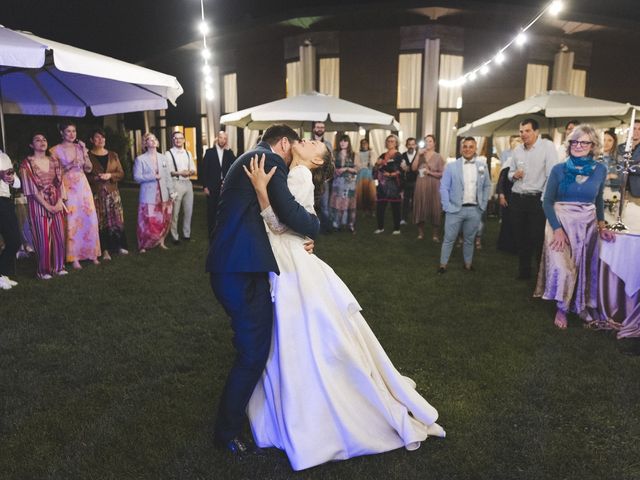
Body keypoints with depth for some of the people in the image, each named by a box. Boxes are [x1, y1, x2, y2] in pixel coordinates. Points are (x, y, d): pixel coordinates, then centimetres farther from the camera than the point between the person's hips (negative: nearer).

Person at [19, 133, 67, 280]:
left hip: (56, 203, 4)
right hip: (39, 204, -4)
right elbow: (32, 188, -10)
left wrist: (60, 201, -8)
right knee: (43, 238, -2)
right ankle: (43, 270, 9)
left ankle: (58, 267, 17)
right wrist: (47, 206, -15)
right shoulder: (27, 163, -4)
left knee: (59, 235, 5)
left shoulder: (54, 161, 10)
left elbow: (60, 182, 6)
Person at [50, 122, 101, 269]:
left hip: (83, 185, 4)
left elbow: (88, 169, 8)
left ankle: (91, 253, 13)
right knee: (72, 221, -4)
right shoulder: (56, 150, -1)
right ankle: (74, 257, 2)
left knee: (89, 219, 2)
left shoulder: (79, 147, 11)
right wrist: (69, 166, -16)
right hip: (67, 187, -4)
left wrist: (84, 151, -2)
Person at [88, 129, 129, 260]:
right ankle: (105, 249, 6)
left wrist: (110, 175, -9)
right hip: (96, 193, -3)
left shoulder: (113, 155, 11)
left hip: (113, 192, 3)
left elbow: (121, 174, 9)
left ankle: (119, 246, 13)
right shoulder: (88, 156, 1)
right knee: (100, 222, -1)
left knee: (116, 220, 2)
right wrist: (95, 178, -16)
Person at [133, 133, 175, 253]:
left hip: (163, 195, 4)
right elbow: (137, 177, -8)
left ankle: (160, 241, 23)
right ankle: (143, 245, 13)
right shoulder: (140, 159, -1)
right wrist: (153, 176, -17)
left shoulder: (163, 158, 10)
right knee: (148, 222, -2)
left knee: (164, 221, 8)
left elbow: (168, 177, 9)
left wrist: (171, 193, 5)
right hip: (149, 196, -4)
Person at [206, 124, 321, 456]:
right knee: (253, 351, 0)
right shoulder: (270, 159, -7)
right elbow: (290, 212, -18)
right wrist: (314, 225, 3)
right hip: (243, 270, -11)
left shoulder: (249, 159, 23)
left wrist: (300, 236, 14)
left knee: (253, 343, 26)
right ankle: (227, 431, 16)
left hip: (231, 265, 11)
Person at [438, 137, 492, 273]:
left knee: (469, 239, 14)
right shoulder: (451, 166, -3)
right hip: (455, 209, -2)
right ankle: (443, 264, 14)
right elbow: (443, 188, -4)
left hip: (474, 210, 2)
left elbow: (487, 187, 14)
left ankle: (468, 264, 27)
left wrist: (483, 205, 6)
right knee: (449, 239, 4)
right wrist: (447, 207, -10)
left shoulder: (482, 167, 5)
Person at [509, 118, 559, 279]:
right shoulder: (517, 150, 10)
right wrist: (514, 175, -3)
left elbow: (552, 175, -14)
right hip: (517, 198, 6)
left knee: (538, 238, -4)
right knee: (520, 237, 11)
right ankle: (524, 271, 25)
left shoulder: (547, 146, -8)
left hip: (537, 199, -5)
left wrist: (545, 199, -18)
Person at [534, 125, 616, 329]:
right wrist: (557, 228, -14)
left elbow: (599, 201, 15)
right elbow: (547, 201, -4)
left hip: (587, 226, 3)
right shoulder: (559, 169, -4)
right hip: (560, 223, -2)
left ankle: (584, 308, 27)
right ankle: (561, 309, 8)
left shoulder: (600, 170, 3)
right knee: (561, 268, -12)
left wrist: (601, 225, 5)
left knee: (585, 269, 8)